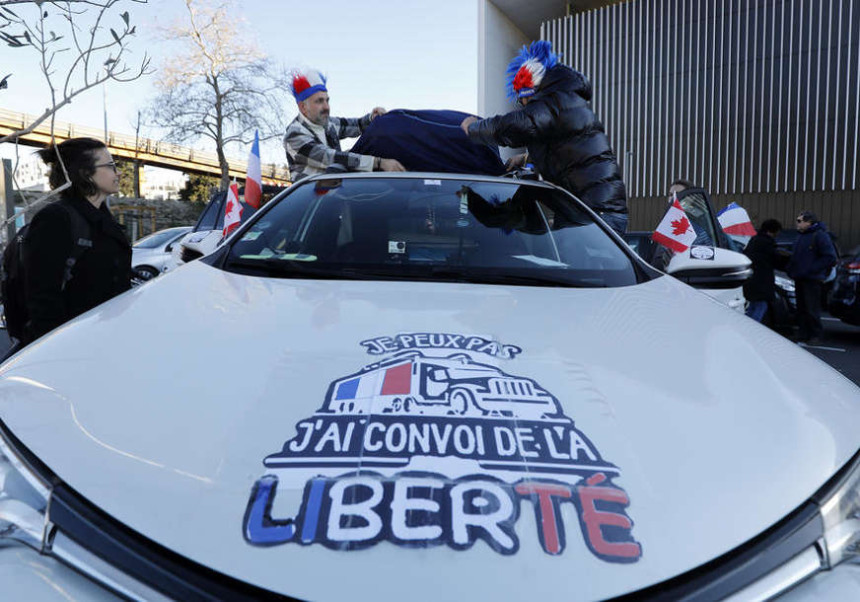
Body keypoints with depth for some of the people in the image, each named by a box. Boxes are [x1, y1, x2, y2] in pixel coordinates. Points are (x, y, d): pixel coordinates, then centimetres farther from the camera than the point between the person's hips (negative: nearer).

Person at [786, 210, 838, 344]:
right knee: (801, 309, 11)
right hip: (799, 278, 8)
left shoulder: (820, 235, -9)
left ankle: (816, 335, 8)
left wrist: (811, 269, -17)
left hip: (812, 279, -8)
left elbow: (830, 257, -14)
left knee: (812, 309, -4)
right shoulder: (801, 237, 18)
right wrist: (790, 269, 9)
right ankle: (803, 335, 17)